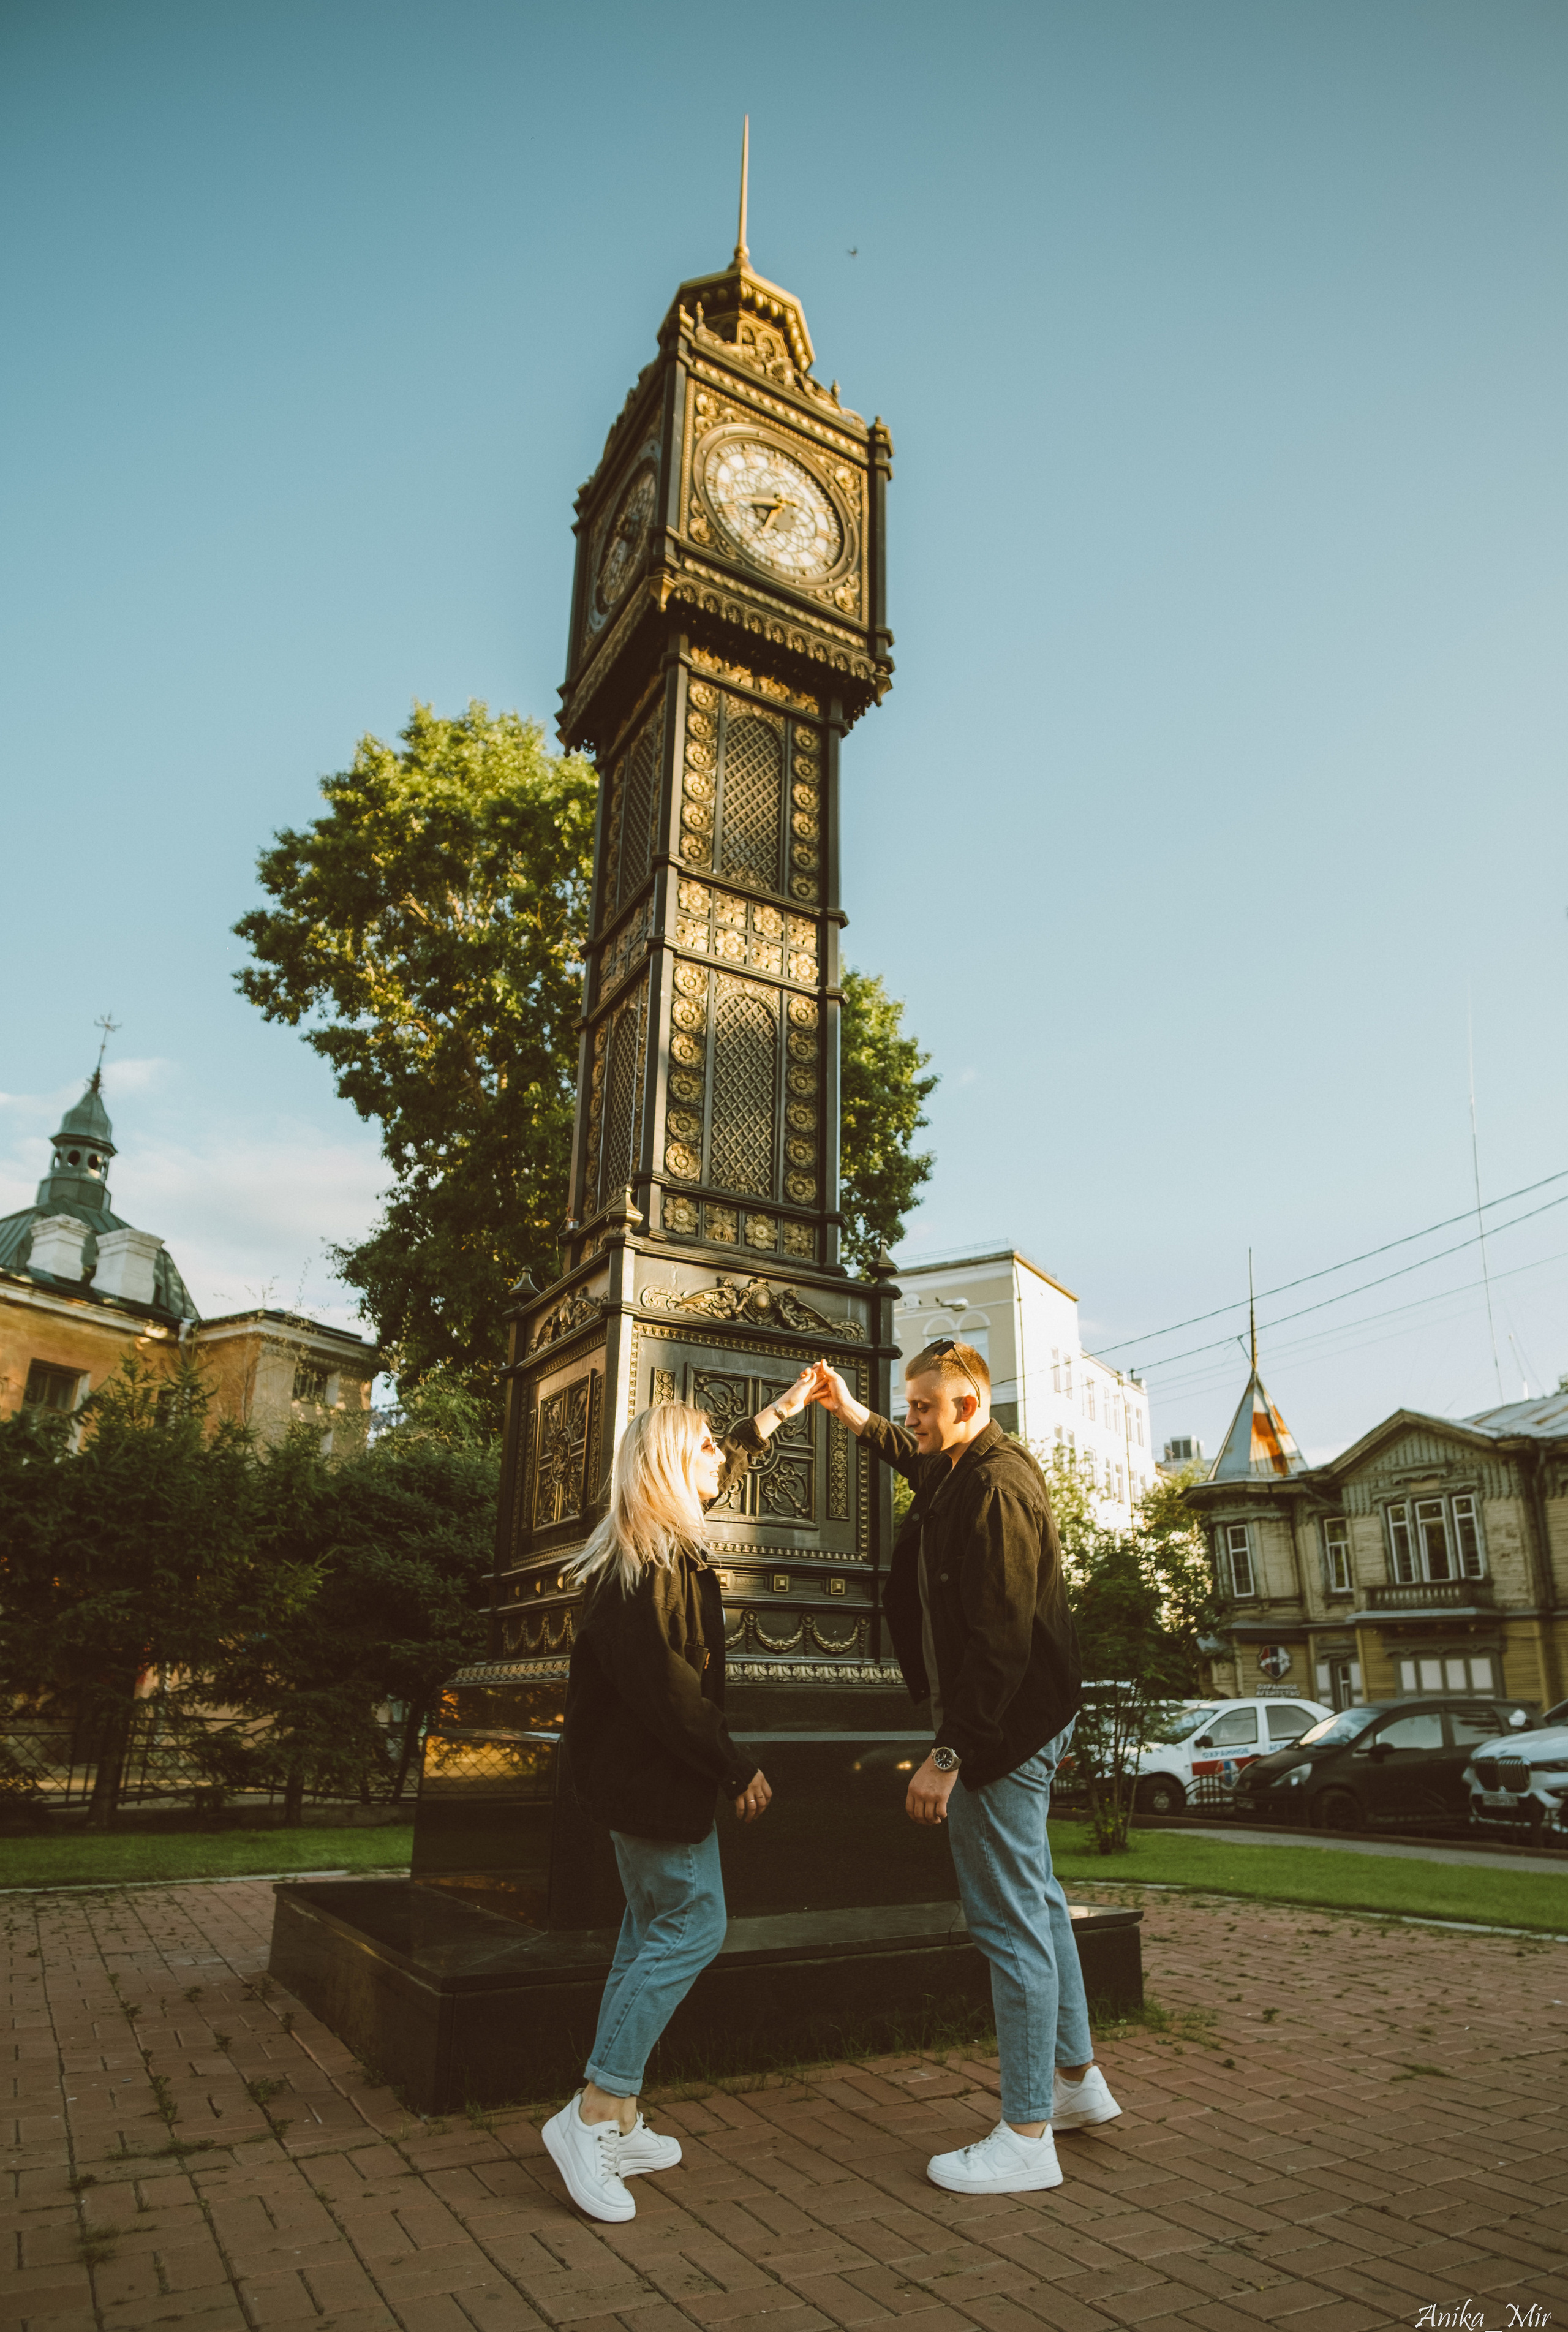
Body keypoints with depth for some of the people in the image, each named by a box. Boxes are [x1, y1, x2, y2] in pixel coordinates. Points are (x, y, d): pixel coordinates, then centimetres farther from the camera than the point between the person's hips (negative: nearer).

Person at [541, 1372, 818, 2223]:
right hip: (657, 1777, -10)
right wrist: (737, 1768, -16)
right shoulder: (651, 1564, -22)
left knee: (654, 1929, 16)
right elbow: (667, 1687, -25)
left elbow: (723, 1467, 26)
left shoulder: (657, 1545, 8)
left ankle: (616, 2123, 24)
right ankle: (595, 2115, 3)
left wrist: (779, 1412, 32)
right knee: (691, 1928, -2)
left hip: (635, 1771, 10)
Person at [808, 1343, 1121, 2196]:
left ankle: (1025, 2138, 10)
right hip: (1025, 1724, 11)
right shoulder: (959, 1469, 8)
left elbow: (999, 1640, -27)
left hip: (1000, 1731, -11)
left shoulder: (994, 1489, -23)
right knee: (1036, 1901, 21)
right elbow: (912, 1454, 35)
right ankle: (1077, 2078, 36)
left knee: (1011, 1921, -1)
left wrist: (948, 1754, -26)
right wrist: (852, 1412, 32)